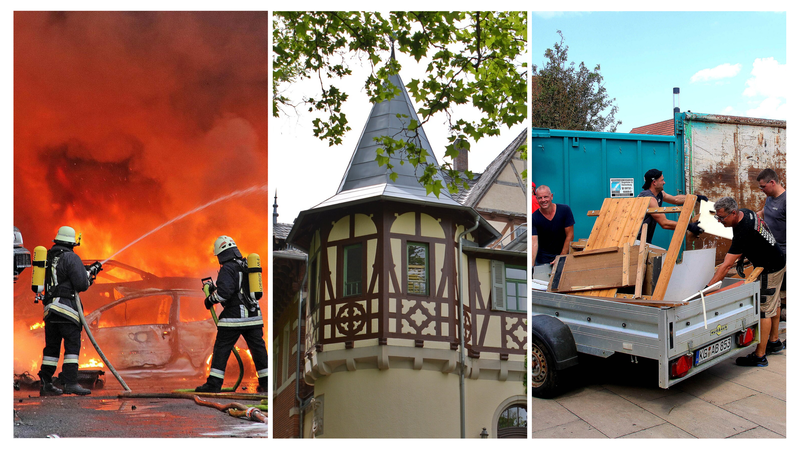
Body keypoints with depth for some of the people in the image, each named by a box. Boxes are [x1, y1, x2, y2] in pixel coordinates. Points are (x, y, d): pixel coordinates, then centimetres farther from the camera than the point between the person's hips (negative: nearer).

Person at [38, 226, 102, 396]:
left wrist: (88, 270, 28)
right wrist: (89, 275, 8)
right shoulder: (71, 257, -7)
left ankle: (45, 384, 13)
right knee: (73, 345, -7)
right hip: (66, 307, -8)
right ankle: (70, 383, -13)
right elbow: (81, 284, -13)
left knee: (52, 347, 12)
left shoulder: (50, 257, 17)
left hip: (49, 308, 8)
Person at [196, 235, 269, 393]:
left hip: (234, 316, -7)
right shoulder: (247, 266, 15)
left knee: (221, 349, 1)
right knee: (258, 348, 10)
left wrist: (211, 299, -2)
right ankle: (265, 382, 13)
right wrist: (215, 289, 25)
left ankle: (214, 383, 1)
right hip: (254, 315, 7)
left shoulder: (228, 268, -9)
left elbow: (224, 292, -21)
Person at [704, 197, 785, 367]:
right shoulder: (745, 213, -6)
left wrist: (707, 288, -36)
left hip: (770, 269, -10)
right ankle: (774, 342, 35)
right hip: (776, 262, 10)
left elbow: (726, 265, -36)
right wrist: (740, 258, 11)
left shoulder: (744, 232, -34)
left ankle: (759, 356, -5)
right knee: (773, 304, 21)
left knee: (764, 310, -8)